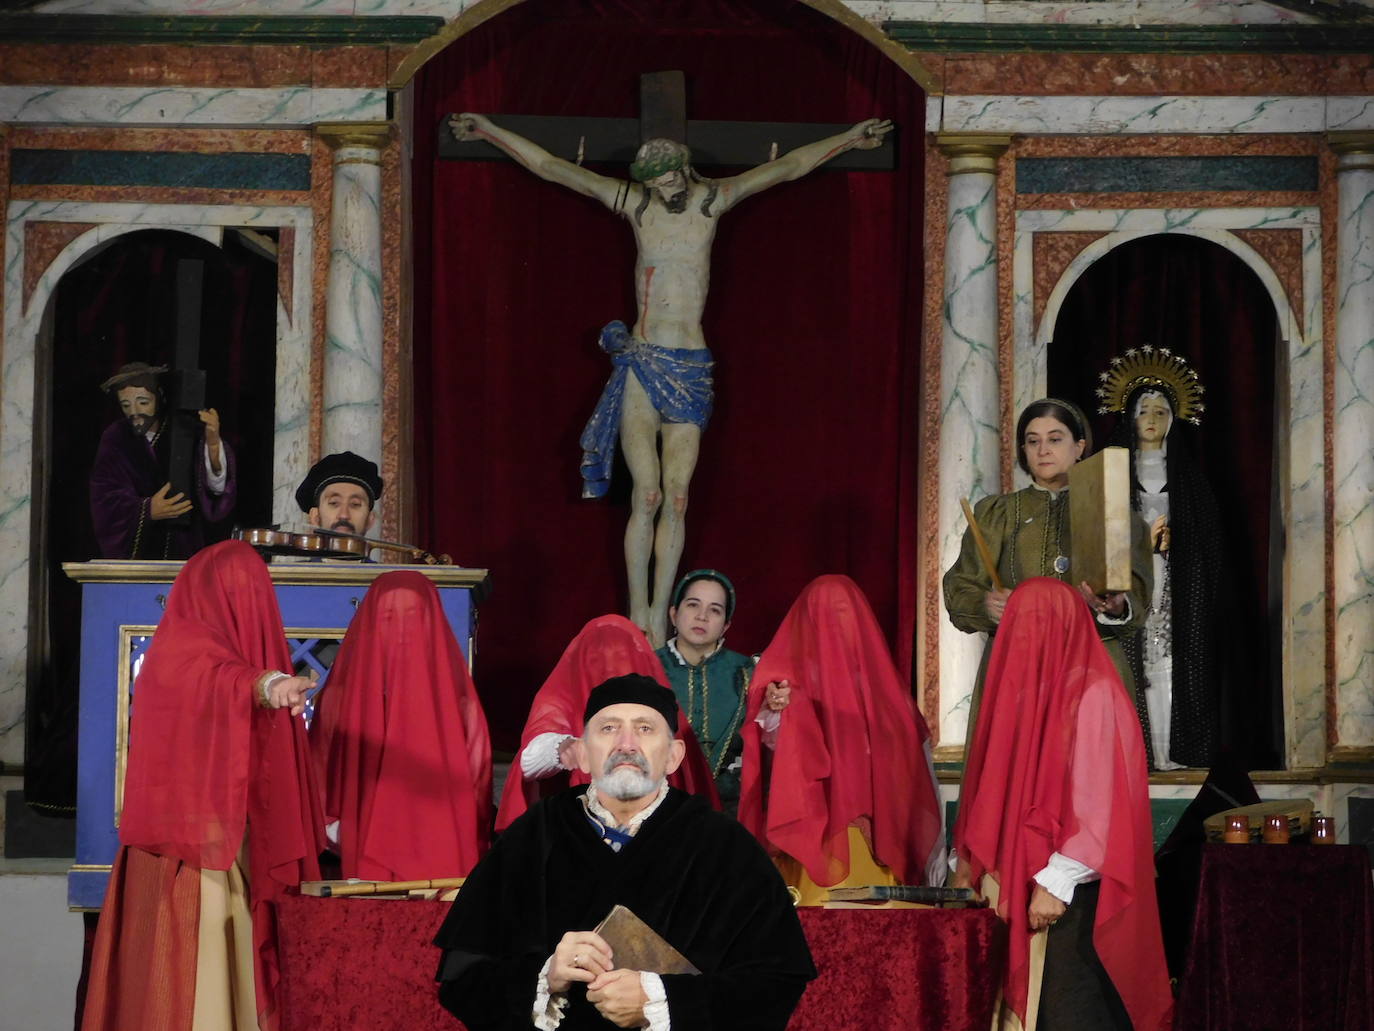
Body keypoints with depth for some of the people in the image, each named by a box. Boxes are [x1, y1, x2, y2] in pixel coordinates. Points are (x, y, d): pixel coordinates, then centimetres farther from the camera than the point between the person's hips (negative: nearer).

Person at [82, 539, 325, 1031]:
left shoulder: (188, 644, 18)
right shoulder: (182, 648, -11)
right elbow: (221, 678, -35)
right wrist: (264, 685, -56)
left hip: (228, 840, 9)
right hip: (189, 838, -9)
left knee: (229, 960, 5)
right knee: (192, 961, -12)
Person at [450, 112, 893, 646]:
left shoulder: (713, 199, 5)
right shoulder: (634, 203, 3)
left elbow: (788, 166, 5)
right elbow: (548, 166, 4)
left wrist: (847, 140, 0)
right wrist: (490, 131, 2)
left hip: (691, 368, 1)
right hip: (640, 362, -1)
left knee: (677, 497, -3)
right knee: (647, 493, -9)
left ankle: (659, 616, 0)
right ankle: (637, 611, -3)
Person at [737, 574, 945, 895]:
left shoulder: (881, 678, 17)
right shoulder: (792, 676, 4)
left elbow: (909, 752, 17)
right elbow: (773, 741, -8)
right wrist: (775, 711, -30)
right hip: (814, 828, -4)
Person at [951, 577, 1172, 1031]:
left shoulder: (1094, 696, -11)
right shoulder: (1025, 689, 14)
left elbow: (1098, 804, -16)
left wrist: (1057, 882, -18)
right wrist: (971, 861, 13)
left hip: (1071, 898, -8)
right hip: (1020, 890, 8)